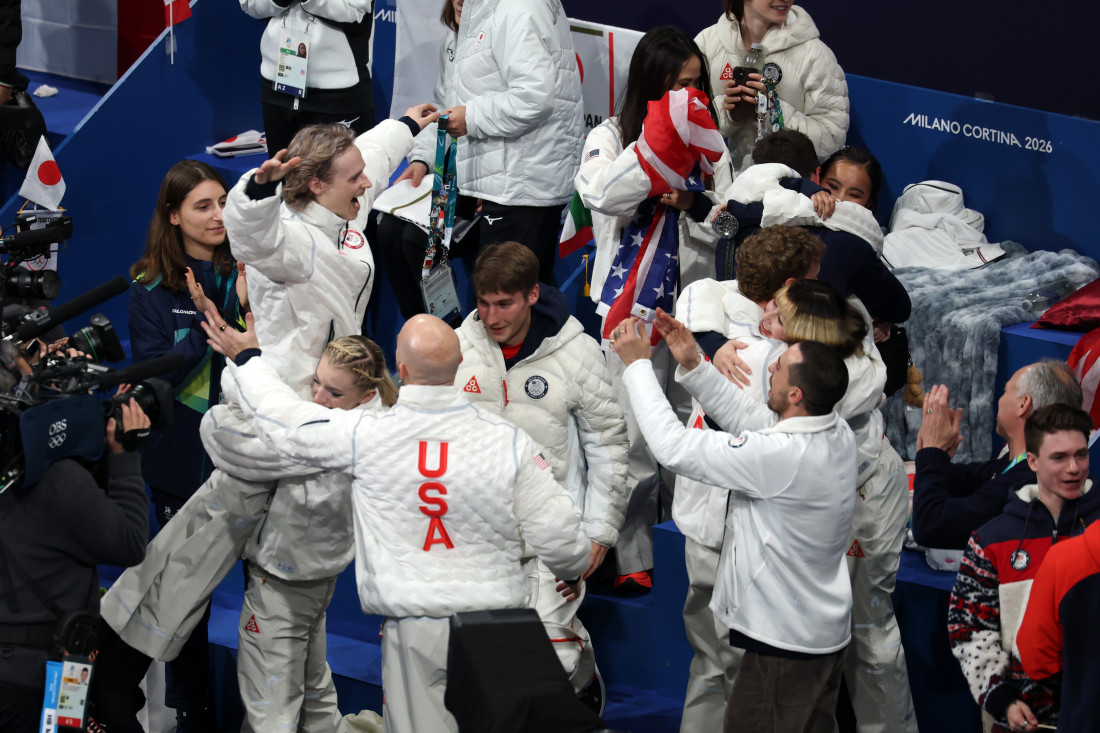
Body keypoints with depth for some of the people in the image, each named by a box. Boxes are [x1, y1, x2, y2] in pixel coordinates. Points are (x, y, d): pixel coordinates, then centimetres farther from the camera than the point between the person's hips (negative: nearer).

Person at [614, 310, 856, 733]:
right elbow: (744, 416, 12)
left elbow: (674, 447, -24)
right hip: (827, 632, 9)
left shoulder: (783, 455, -30)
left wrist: (637, 365, -14)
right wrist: (693, 366, 7)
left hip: (784, 644, -9)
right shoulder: (838, 435, -4)